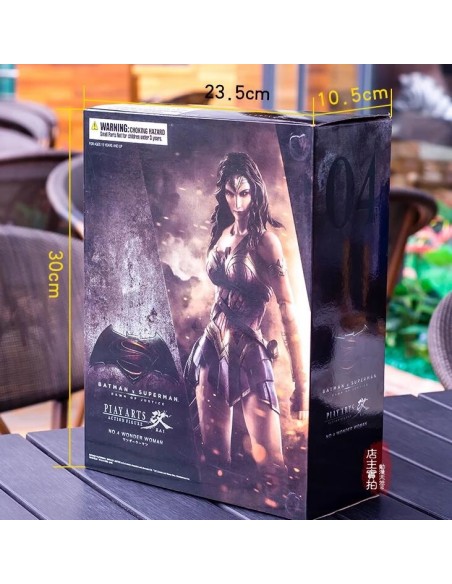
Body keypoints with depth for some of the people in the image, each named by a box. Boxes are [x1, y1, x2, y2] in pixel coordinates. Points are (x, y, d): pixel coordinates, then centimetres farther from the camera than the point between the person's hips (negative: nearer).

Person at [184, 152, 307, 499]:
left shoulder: (264, 240, -12)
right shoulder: (223, 233, 8)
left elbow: (288, 309, -16)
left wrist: (301, 382, -20)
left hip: (248, 354, -6)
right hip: (212, 348, 6)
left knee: (271, 466, -11)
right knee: (214, 460, 10)